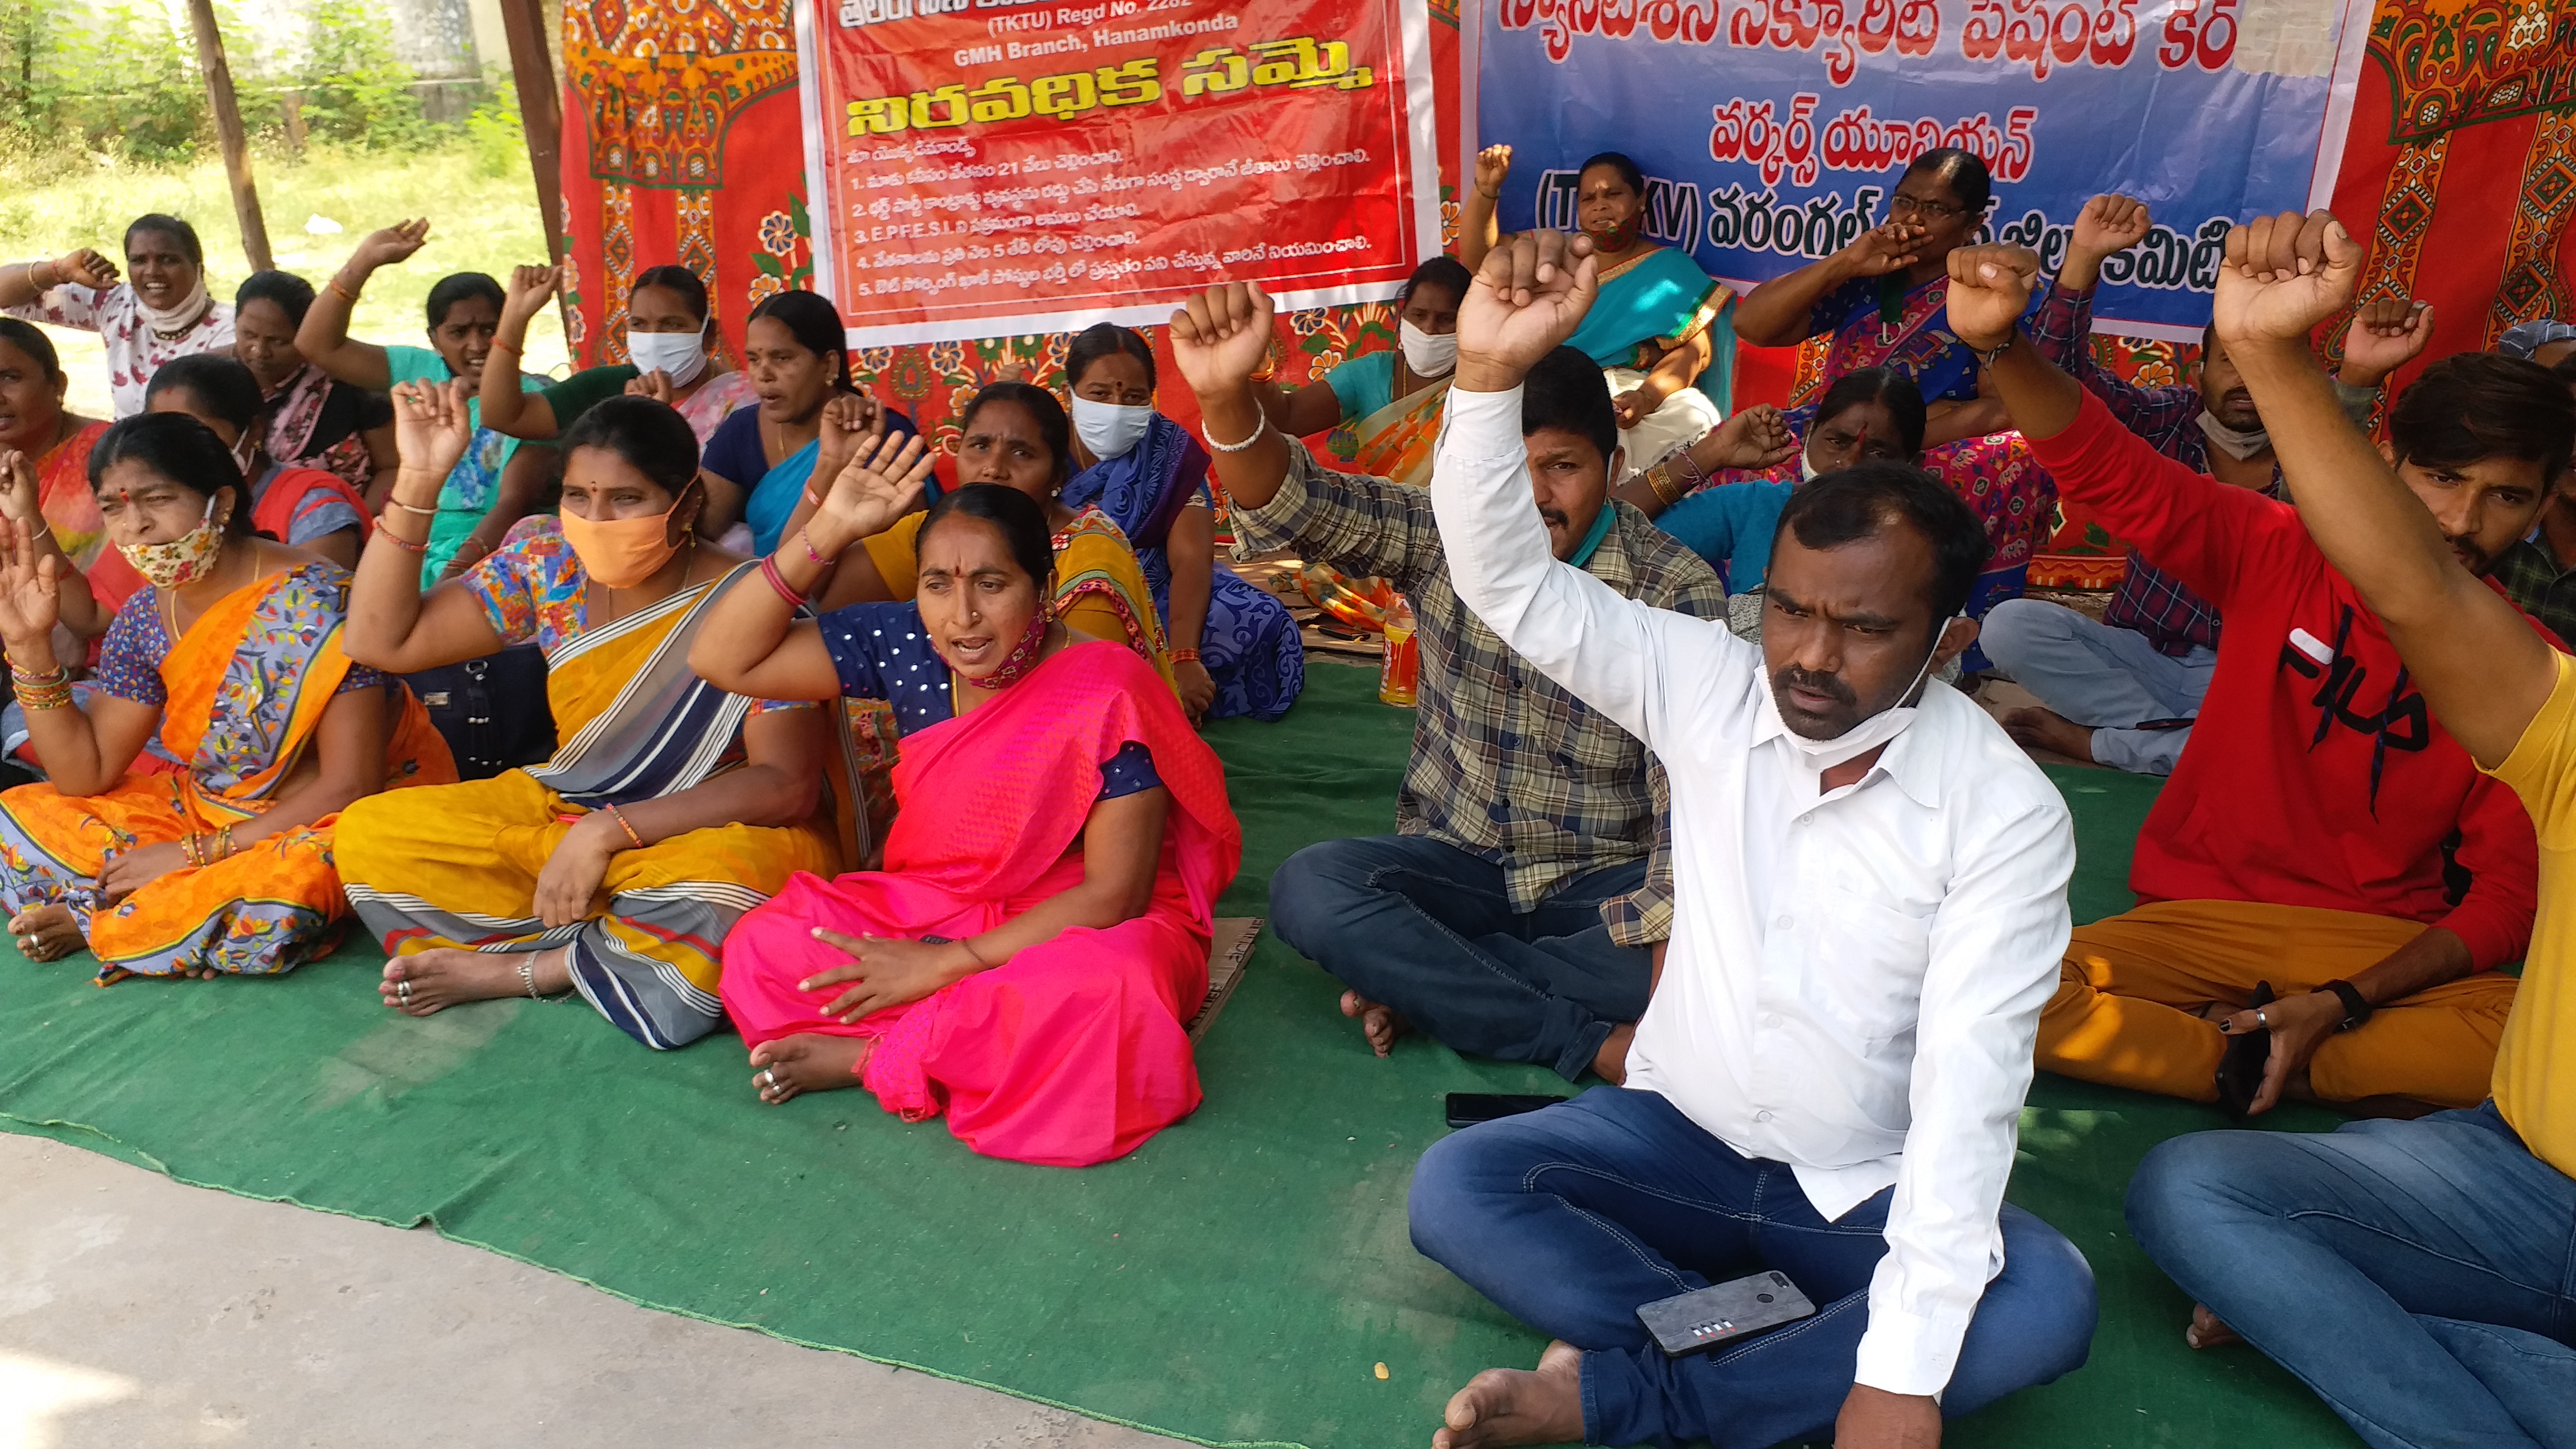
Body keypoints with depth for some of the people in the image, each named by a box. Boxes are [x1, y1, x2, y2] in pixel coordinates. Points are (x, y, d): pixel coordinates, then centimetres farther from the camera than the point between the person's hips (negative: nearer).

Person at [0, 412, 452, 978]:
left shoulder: (311, 601, -23)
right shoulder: (144, 618, -1)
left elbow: (350, 786, -23)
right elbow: (85, 774, 2)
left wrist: (195, 853, -19)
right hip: (211, 807, 7)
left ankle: (87, 924, -8)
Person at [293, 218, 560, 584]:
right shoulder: (419, 373, 12)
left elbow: (514, 503, -14)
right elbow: (318, 346, 10)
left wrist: (452, 577, -26)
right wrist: (364, 261, 5)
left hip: (490, 555, -5)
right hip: (412, 550, 5)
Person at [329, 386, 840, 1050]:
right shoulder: (547, 565, -3)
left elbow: (786, 786, -22)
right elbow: (383, 640, -1)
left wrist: (608, 831, -27)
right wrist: (417, 479, -11)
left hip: (713, 830, -5)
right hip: (563, 812, 6)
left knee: (706, 902, -40)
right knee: (366, 837, -9)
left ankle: (510, 969, -12)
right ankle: (608, 947, -13)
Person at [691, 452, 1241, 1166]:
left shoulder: (1108, 694, -22)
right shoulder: (906, 648, -7)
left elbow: (1113, 894, -21)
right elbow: (726, 658, -5)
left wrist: (950, 963, -22)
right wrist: (828, 532, -16)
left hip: (1086, 926, -4)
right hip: (933, 910, 4)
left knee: (1102, 998, -39)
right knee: (760, 950, -13)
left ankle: (868, 1056, -18)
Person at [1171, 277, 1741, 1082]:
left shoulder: (1677, 592, -13)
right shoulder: (1443, 537, -6)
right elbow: (1297, 507, -22)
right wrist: (1226, 397, -43)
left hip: (1605, 882, -1)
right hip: (1455, 860, 2)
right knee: (1308, 890, -27)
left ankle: (1422, 986, -18)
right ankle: (1589, 1040, -21)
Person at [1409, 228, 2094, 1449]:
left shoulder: (2006, 813, -16)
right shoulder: (1707, 687, -8)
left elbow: (1969, 1080, -23)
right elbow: (1509, 583, -15)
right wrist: (1489, 372, -32)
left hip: (1873, 1191, -1)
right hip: (1678, 1132, 2)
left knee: (2046, 1302, -30)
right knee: (1452, 1190, -22)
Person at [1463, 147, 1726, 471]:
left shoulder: (1672, 269, 11)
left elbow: (1696, 350, -1)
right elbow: (1477, 259, 22)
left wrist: (1646, 398, -21)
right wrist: (1485, 190, 6)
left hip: (1631, 394, 0)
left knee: (1694, 423, -33)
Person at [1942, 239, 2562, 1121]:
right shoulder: (2281, 556, -2)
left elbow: (2506, 894, -3)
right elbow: (2108, 468, -15)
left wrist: (2341, 1004, -19)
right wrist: (1998, 345, -35)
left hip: (2389, 946, 1)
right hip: (2204, 912, 0)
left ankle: (2249, 1063, -14)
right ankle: (2263, 1064, -11)